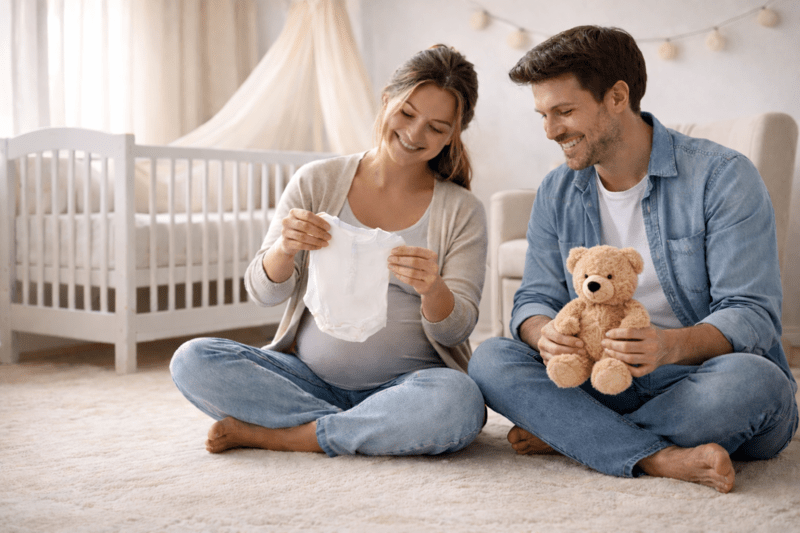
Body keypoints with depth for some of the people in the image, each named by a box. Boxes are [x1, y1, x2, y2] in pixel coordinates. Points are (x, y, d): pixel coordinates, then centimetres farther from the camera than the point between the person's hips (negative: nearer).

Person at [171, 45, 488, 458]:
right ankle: (377, 434, -15)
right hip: (309, 376, 2)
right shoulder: (315, 183, 3)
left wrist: (433, 290, -27)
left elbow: (456, 330, -4)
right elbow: (263, 292, -1)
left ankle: (270, 435, -16)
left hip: (405, 384, -1)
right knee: (192, 360, -19)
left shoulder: (462, 212, 2)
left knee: (458, 401, -36)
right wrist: (284, 249, -24)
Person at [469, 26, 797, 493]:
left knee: (751, 380, -37)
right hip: (602, 383, 3)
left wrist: (670, 346, -37)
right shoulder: (557, 193, 7)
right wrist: (546, 334, -23)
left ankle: (562, 434, -17)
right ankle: (665, 460, -29)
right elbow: (536, 298, 4)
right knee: (490, 358, -18)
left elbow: (752, 316, -15)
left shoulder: (723, 176, -9)